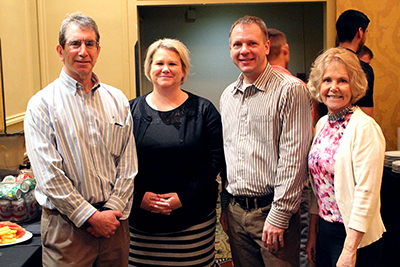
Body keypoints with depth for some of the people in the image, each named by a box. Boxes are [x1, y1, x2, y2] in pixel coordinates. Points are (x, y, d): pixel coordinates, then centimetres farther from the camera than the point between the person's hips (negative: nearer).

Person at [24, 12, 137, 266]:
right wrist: (91, 216, -13)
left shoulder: (118, 100, 6)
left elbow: (128, 162, 4)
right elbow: (48, 174, -11)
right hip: (67, 224, -3)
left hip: (114, 220, 4)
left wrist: (113, 209, -6)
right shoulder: (42, 104, -6)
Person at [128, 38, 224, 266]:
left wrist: (184, 195, -11)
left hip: (193, 218, -1)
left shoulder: (203, 110, 3)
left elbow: (216, 158, -3)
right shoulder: (132, 110, 6)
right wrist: (139, 196, -9)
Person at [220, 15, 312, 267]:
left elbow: (294, 159, -15)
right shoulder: (228, 96, 11)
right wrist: (226, 204, 14)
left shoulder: (290, 90, -11)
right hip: (235, 210, 6)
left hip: (271, 210, -6)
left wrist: (278, 215, -16)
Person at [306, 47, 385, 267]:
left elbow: (367, 193, -19)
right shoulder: (322, 124, 5)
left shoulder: (365, 128, -16)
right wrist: (312, 234, 13)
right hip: (325, 230, 7)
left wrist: (350, 249, -19)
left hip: (355, 238, -6)